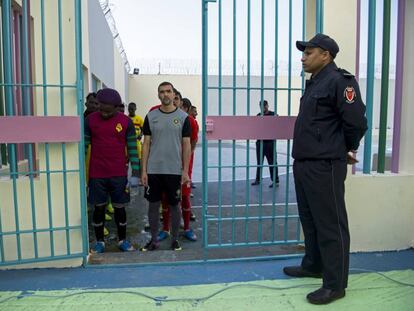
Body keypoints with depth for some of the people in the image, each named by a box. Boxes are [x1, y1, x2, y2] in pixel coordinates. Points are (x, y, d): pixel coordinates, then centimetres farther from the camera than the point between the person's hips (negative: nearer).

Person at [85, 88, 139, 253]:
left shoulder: (126, 121, -2)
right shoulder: (90, 120, -1)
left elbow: (132, 148, 1)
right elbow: (84, 145, 3)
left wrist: (136, 171, -3)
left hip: (119, 174, 0)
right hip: (96, 174, 1)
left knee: (119, 207, 8)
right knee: (99, 207, 10)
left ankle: (122, 240, 25)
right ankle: (99, 241, 26)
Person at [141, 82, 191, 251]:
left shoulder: (183, 117, -1)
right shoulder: (151, 116, 3)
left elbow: (186, 145, -1)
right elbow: (146, 144, 4)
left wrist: (185, 171, -6)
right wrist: (143, 170, -2)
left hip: (175, 170, -1)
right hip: (153, 170, 2)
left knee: (174, 205, 10)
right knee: (153, 204, 9)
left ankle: (175, 239, 25)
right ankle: (154, 239, 25)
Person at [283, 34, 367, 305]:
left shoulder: (339, 81, -11)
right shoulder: (315, 83, 18)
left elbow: (356, 121, -17)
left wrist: (347, 150, -2)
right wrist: (303, 156, 16)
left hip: (325, 166, -10)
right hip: (304, 164, 10)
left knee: (330, 224, -1)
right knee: (310, 219, 19)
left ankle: (335, 284, 12)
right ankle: (313, 265, 36)